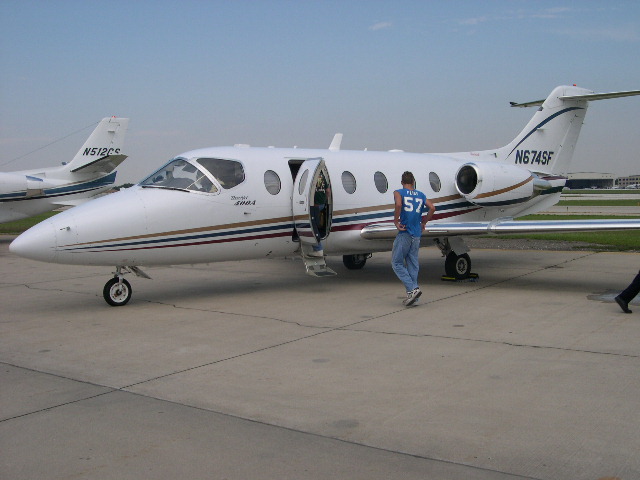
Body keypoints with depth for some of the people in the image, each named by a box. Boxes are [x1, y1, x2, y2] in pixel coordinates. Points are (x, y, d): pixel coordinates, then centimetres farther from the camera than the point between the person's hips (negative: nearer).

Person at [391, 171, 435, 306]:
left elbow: (398, 204, -21)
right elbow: (432, 208, 5)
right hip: (416, 234, 5)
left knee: (397, 263, 2)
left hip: (404, 234, -5)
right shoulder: (421, 195, 14)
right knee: (413, 264, 10)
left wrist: (396, 222, -10)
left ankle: (412, 288, -13)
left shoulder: (398, 193, 0)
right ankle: (412, 295, 9)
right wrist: (423, 223, 14)